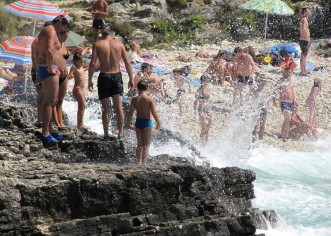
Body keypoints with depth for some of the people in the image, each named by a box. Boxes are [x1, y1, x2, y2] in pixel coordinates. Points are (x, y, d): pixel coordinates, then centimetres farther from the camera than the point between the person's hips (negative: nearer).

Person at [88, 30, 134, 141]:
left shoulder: (97, 44, -1)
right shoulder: (119, 44, 4)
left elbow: (92, 63, -8)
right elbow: (127, 62, 2)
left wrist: (90, 80, -3)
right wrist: (131, 79, 8)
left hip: (104, 76, -1)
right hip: (117, 76, 1)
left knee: (105, 109, 6)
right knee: (118, 107, 6)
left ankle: (106, 134, 8)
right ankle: (121, 133, 6)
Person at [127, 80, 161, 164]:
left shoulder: (134, 100, -1)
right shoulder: (150, 99, -10)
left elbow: (130, 113, 0)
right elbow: (154, 113, -12)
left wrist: (129, 124, 12)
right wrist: (158, 123, -1)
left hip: (138, 122, 4)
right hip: (147, 122, -4)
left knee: (140, 144, 16)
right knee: (146, 145, 2)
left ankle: (139, 162, 15)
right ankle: (144, 162, -4)